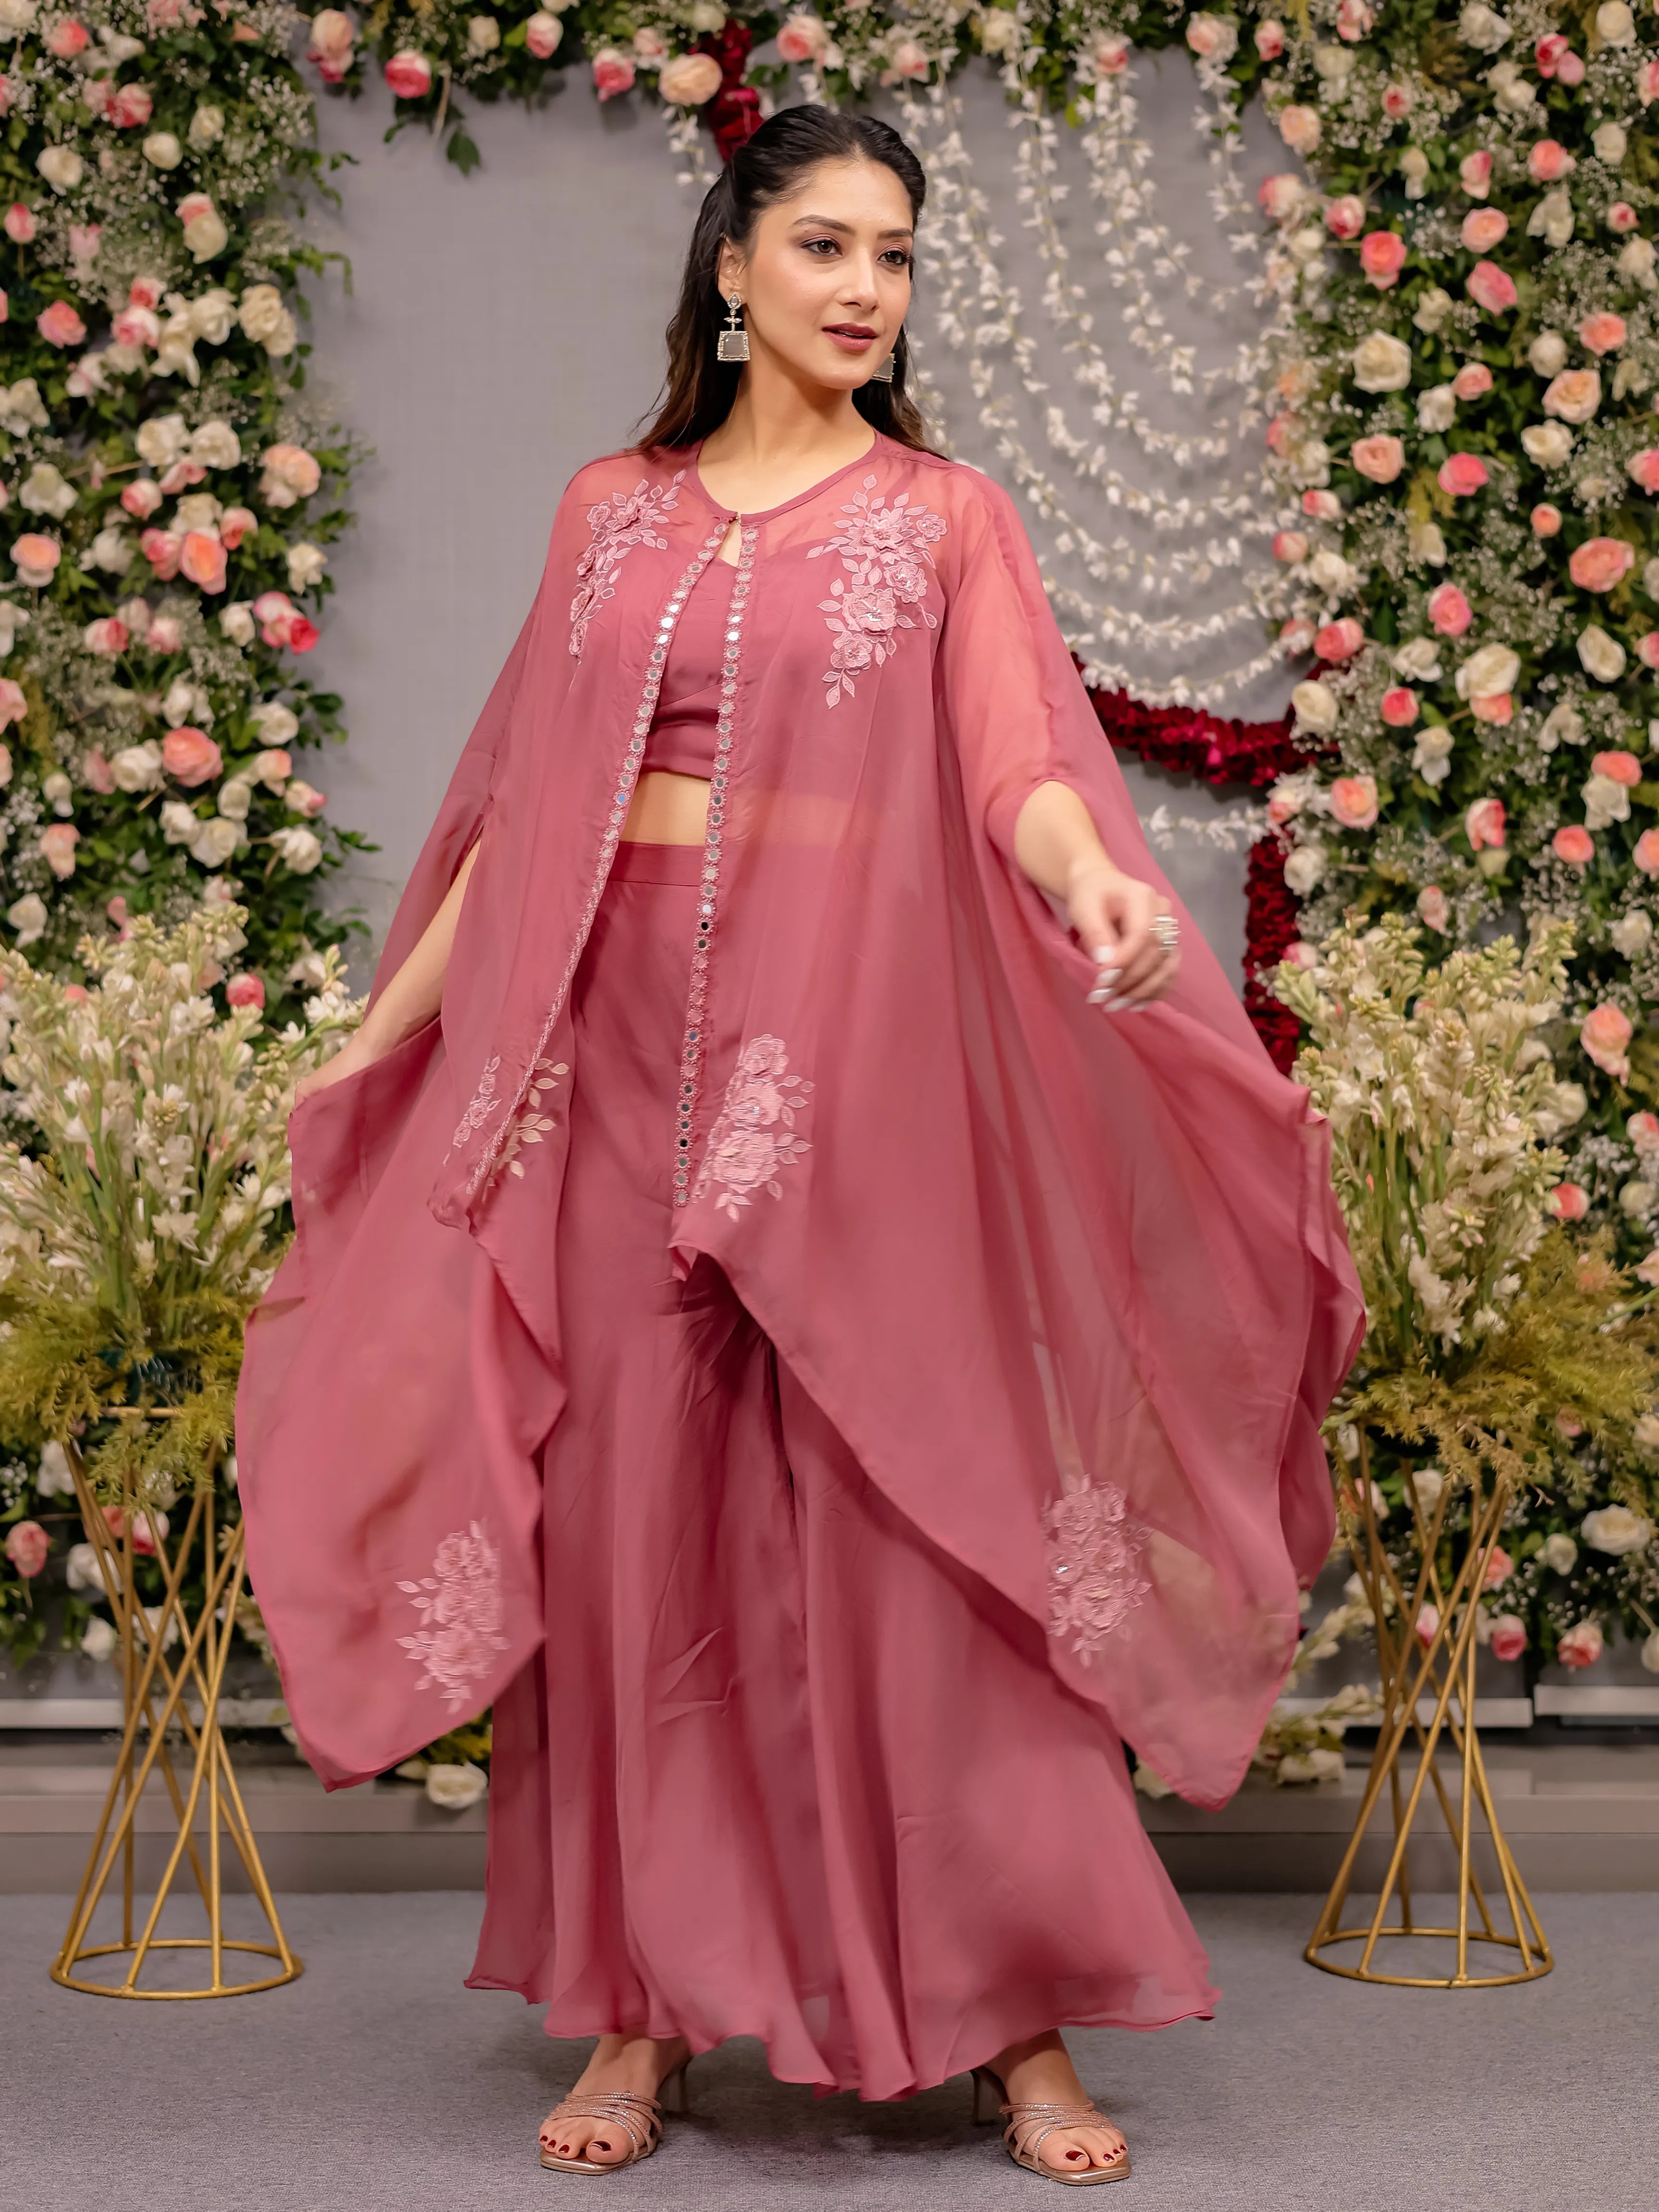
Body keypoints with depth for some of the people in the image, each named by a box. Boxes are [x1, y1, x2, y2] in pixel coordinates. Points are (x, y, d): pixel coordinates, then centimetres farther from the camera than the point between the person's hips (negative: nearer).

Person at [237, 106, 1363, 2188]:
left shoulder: (945, 518, 6)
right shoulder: (610, 512, 13)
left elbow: (1012, 756, -9)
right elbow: (520, 799, 15)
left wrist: (1101, 890, -30)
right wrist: (389, 1020, 12)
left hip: (854, 1050, -2)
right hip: (616, 1043, 2)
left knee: (905, 1520, -3)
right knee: (627, 1524, 3)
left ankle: (1015, 2018, 7)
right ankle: (635, 2012, 14)